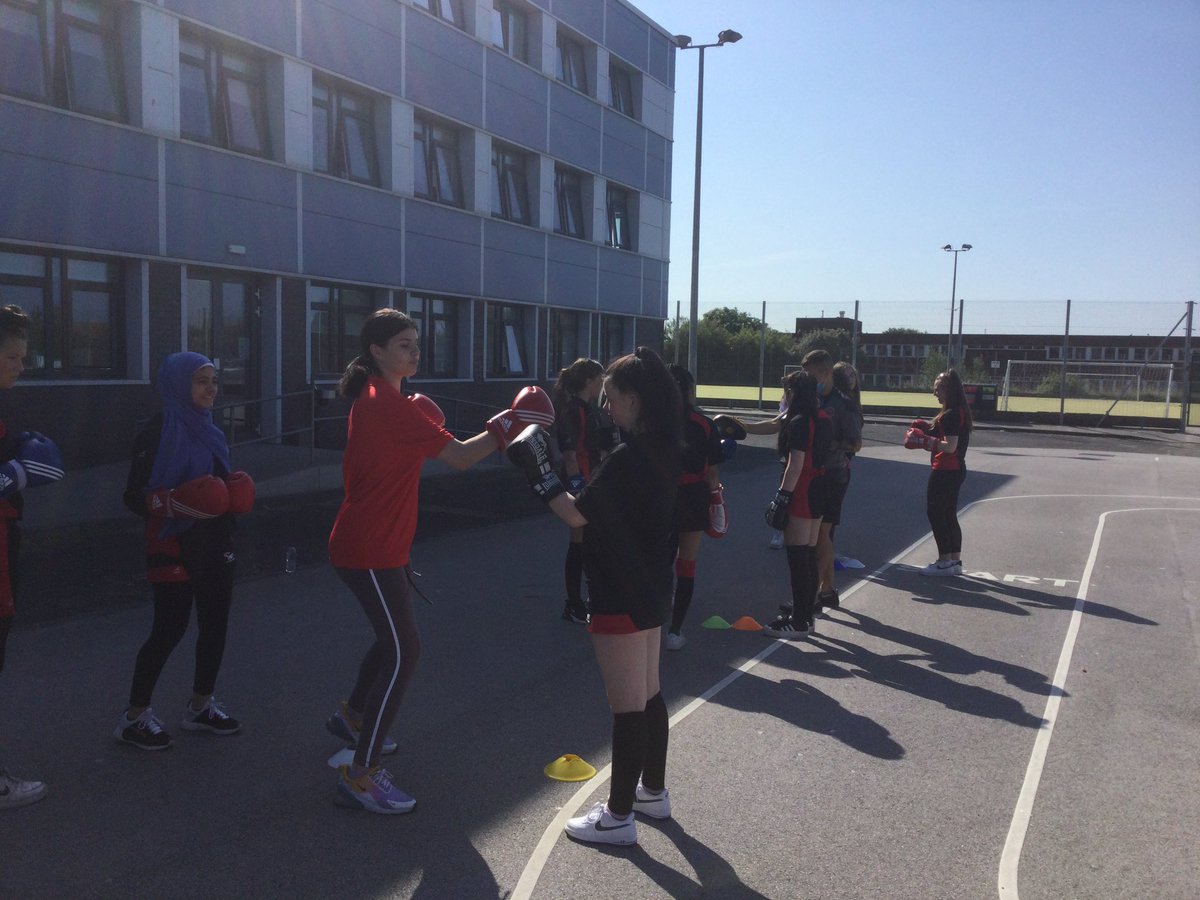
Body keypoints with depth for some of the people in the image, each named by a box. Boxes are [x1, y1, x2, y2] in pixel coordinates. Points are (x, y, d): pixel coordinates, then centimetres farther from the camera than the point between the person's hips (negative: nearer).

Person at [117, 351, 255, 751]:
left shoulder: (210, 432, 13)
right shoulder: (156, 434, -10)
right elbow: (135, 497, -13)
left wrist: (238, 490, 3)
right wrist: (173, 502, -30)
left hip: (214, 545, 8)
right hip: (174, 547, -7)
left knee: (215, 624, 9)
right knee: (170, 628, -5)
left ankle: (200, 705, 24)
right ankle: (135, 715, 11)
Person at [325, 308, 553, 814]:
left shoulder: (373, 397, 11)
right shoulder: (390, 404, -20)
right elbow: (461, 457, -23)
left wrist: (420, 425, 12)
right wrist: (509, 424, -17)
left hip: (373, 543, 11)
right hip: (370, 550, -11)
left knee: (393, 636, 25)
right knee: (403, 651, -10)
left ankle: (351, 716, 45)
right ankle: (360, 776, -4)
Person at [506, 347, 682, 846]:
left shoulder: (626, 458, -23)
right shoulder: (664, 451, 4)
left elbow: (577, 515, -18)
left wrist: (538, 471, -9)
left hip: (621, 598, -10)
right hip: (652, 591, 10)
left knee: (627, 707, 2)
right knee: (649, 696, 21)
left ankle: (619, 815, 16)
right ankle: (653, 790, 37)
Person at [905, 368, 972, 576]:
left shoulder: (951, 414, -18)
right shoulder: (960, 412, 13)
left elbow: (950, 446, -24)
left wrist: (923, 441, -21)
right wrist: (925, 429, 9)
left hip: (945, 471, -10)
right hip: (955, 470, 10)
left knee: (935, 513, -3)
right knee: (949, 515, 15)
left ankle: (944, 562, 0)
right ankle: (955, 560, 21)